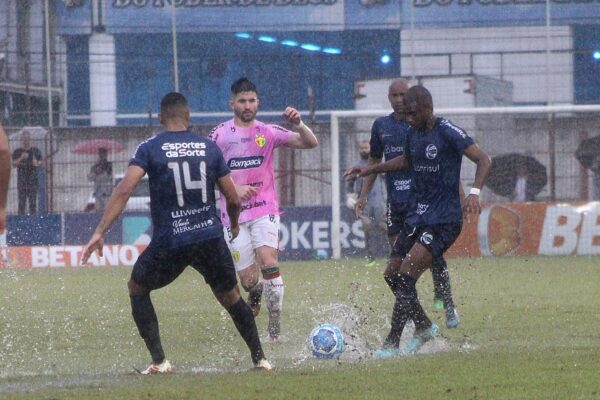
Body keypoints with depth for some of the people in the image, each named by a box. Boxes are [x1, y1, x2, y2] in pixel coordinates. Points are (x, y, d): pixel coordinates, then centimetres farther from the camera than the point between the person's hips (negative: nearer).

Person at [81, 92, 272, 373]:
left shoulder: (150, 148, -2)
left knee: (137, 289, 20)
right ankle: (259, 358, 23)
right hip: (211, 237, 2)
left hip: (169, 242, -2)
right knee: (230, 296, 23)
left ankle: (159, 361, 10)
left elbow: (124, 189, -15)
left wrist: (100, 231, -16)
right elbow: (233, 199, 9)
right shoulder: (209, 148, 6)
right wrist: (234, 225, 31)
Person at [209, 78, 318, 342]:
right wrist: (234, 188, -12)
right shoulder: (220, 134, 3)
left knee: (268, 263, -23)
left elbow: (310, 143, -1)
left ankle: (275, 327, -17)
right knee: (248, 280, 0)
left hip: (265, 211, -1)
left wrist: (298, 124, -21)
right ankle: (255, 292, 39)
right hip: (234, 214, 1)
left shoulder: (268, 132, 4)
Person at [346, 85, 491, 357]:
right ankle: (424, 328, 28)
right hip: (417, 215, 9)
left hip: (443, 219, -9)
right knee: (393, 275, 8)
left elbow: (483, 159, -18)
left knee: (406, 276, -17)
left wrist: (475, 192, -32)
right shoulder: (413, 133, 10)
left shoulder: (447, 133, -14)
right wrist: (371, 170, 29)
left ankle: (391, 344, -13)